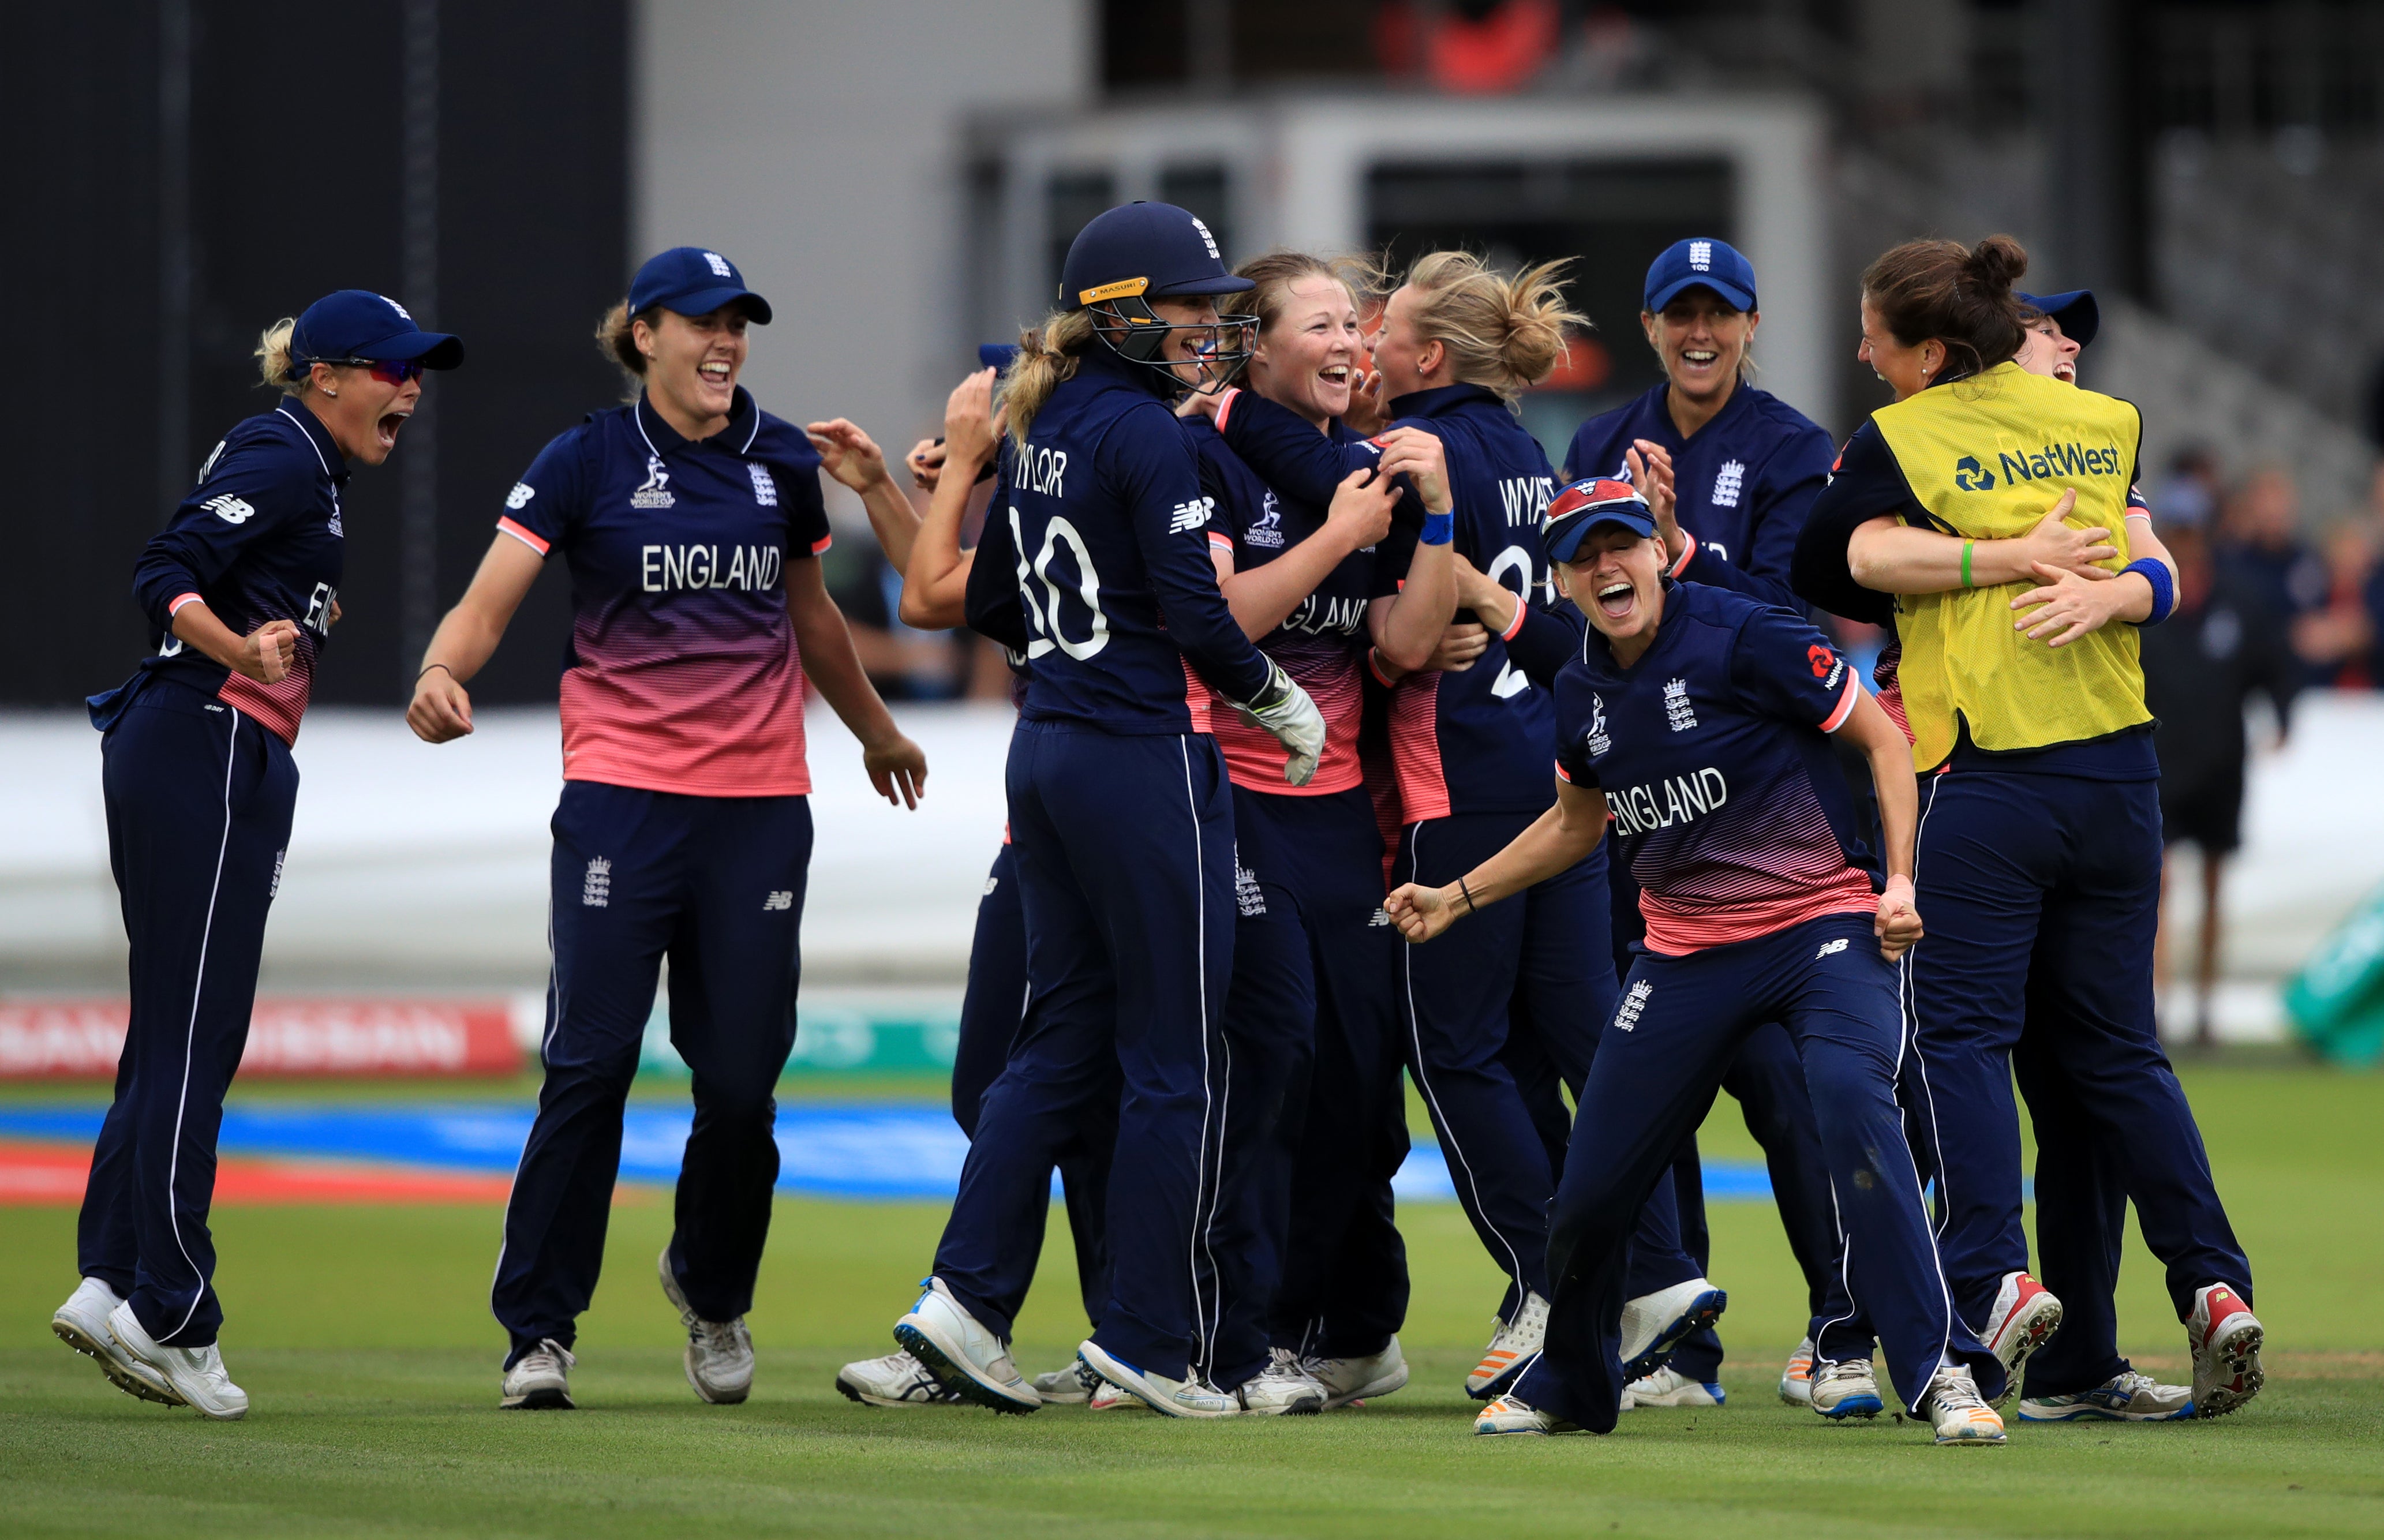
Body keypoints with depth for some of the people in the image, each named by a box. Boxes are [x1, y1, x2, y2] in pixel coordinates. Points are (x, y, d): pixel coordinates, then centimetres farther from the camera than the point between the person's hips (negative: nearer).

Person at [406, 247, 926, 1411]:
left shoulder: (781, 461, 10)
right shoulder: (586, 463, -1)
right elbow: (489, 602, -10)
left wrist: (877, 734, 38)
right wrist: (442, 674, -32)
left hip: (760, 805, 3)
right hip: (622, 797, -3)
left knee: (741, 1075, 3)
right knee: (589, 1062, -11)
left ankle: (712, 1289, 30)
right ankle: (538, 1330, -3)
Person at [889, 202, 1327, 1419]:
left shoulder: (1045, 431, 12)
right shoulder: (1147, 436, -14)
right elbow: (1195, 615, -18)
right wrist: (1283, 699, -2)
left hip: (1047, 754, 8)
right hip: (1146, 758, -8)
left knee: (1065, 1036, 13)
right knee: (1173, 1060, -1)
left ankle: (966, 1297, 5)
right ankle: (1146, 1338, 1)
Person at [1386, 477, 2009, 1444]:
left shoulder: (1740, 638, -13)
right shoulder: (1583, 693, 6)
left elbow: (1882, 740, -7)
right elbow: (1576, 822, 26)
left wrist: (1902, 881, -17)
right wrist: (1457, 899, 21)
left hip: (1823, 922, -6)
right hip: (1686, 953, 6)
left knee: (1852, 1100, -32)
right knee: (1593, 1181, 5)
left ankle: (1945, 1375, -30)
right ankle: (1568, 1388, 33)